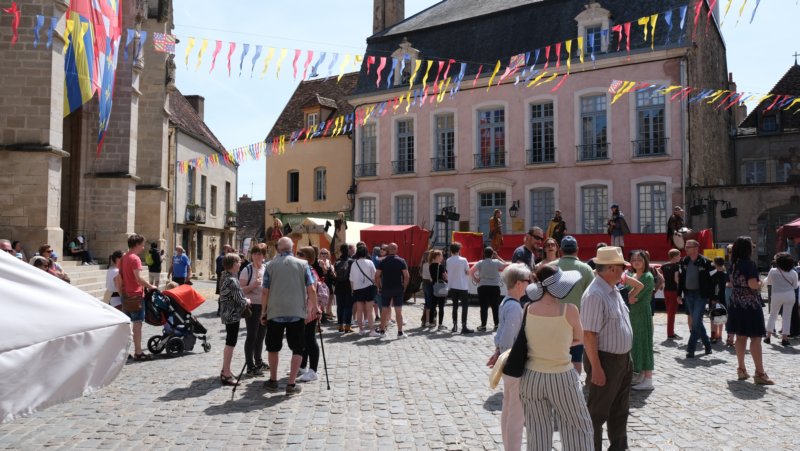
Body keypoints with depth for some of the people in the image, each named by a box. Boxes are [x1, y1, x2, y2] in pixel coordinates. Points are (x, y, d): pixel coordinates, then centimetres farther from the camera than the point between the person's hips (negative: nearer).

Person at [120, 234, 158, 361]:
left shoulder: (123, 258, 12)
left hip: (126, 294, 9)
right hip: (136, 295, -9)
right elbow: (139, 278, -24)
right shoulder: (135, 259, -16)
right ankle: (138, 352, -4)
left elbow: (120, 276, 17)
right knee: (137, 323, -5)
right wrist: (150, 286, -12)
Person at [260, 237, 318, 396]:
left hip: (275, 312, 2)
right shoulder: (303, 264, -1)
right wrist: (314, 307, 8)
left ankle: (273, 381, 28)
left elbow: (265, 292, 0)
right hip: (297, 312, -1)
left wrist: (263, 311, 10)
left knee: (273, 347, 17)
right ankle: (291, 384, 4)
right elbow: (311, 290, -4)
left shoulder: (271, 265, 1)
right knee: (297, 349, 7)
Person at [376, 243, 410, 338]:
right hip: (398, 289, -1)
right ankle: (400, 333, 4)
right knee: (398, 311, 2)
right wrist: (404, 287, 1)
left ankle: (382, 331, 19)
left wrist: (379, 287, 6)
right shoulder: (401, 261, -2)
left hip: (385, 289, 1)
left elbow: (377, 276, -4)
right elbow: (406, 276, -9)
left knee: (384, 310, 12)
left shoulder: (383, 262, 1)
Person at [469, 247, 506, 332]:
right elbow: (506, 266, 11)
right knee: (495, 306, 10)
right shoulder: (496, 262, -2)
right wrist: (498, 257, 13)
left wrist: (475, 280, 0)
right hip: (495, 287, 1)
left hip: (483, 287, -1)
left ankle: (483, 326, 1)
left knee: (484, 307, 2)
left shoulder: (480, 263, -3)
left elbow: (471, 272, -11)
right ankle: (496, 325, 13)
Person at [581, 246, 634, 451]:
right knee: (597, 412, 5)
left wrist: (626, 357, 20)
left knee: (619, 410, 22)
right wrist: (596, 368, -25)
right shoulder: (595, 295, -24)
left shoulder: (613, 290, 7)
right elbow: (589, 334, -26)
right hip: (605, 361, -9)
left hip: (623, 359, 9)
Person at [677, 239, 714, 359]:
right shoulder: (684, 261, 6)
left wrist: (711, 294, -6)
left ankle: (690, 349, -5)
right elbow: (681, 278, 12)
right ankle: (707, 345, 29)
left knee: (696, 322, -8)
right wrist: (679, 294, 9)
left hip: (700, 295, -6)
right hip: (688, 294, 6)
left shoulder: (705, 262, -10)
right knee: (697, 322, 14)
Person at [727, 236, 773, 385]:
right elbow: (753, 285, -21)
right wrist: (760, 284, -2)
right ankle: (760, 373, -4)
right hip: (750, 305, -7)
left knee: (741, 338, 11)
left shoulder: (735, 264, 8)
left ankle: (741, 369, 16)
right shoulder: (750, 264, -14)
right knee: (755, 338, -4)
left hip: (737, 304, 7)